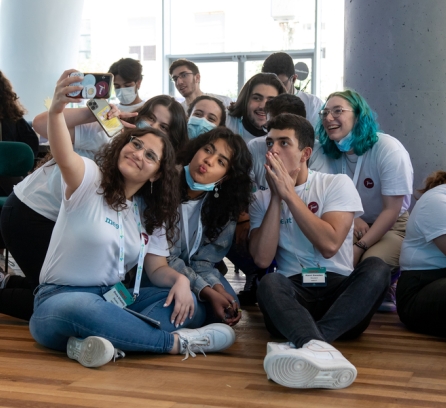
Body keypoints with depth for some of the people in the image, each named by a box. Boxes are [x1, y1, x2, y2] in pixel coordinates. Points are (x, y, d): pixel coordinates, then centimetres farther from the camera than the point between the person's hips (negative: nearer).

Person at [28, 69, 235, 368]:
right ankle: (177, 343, -28)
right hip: (61, 299, -6)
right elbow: (64, 156, -31)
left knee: (187, 303, -14)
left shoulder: (151, 214, 10)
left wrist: (179, 279, -16)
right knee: (84, 308, -42)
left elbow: (157, 267, 9)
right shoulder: (90, 179, -8)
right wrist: (57, 111, -52)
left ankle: (98, 342, -35)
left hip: (112, 300, 7)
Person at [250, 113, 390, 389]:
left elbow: (329, 245, -15)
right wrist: (277, 196, -8)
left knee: (377, 268, -30)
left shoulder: (337, 184, 2)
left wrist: (289, 193, -12)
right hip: (294, 294, 1)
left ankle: (305, 344, -50)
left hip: (340, 289, 0)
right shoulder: (262, 199, 9)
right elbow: (262, 259, -7)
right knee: (269, 283, -32)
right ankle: (317, 349, -62)